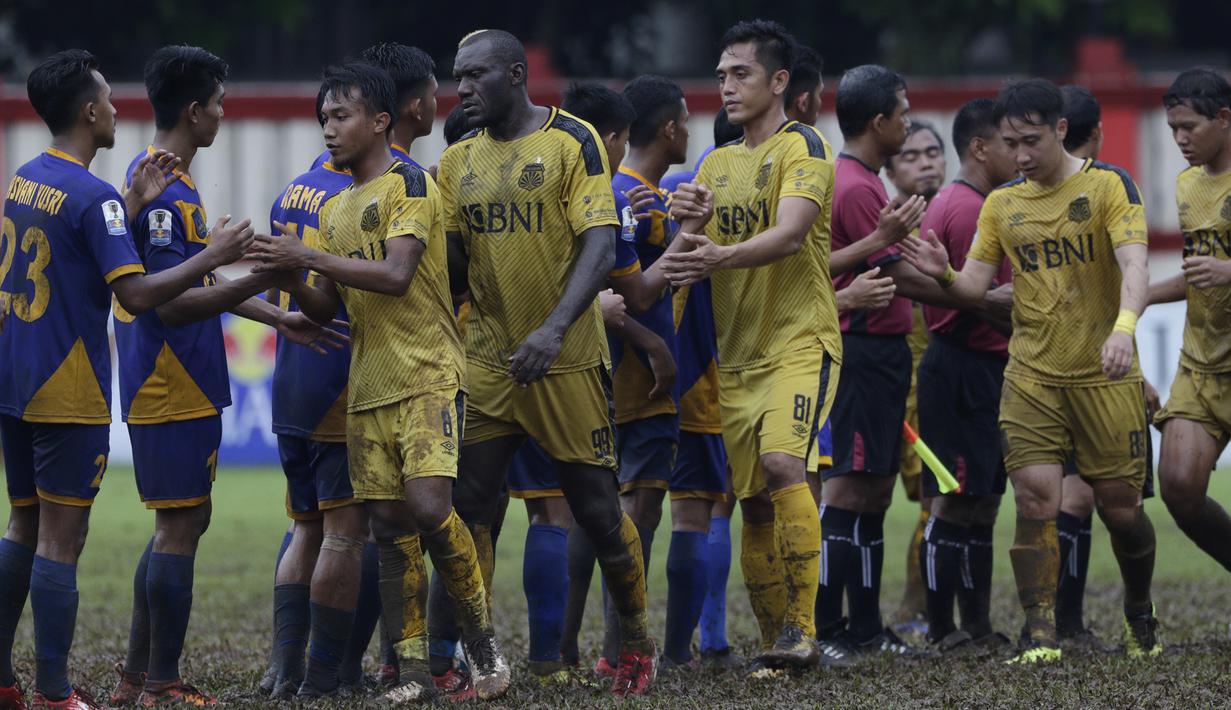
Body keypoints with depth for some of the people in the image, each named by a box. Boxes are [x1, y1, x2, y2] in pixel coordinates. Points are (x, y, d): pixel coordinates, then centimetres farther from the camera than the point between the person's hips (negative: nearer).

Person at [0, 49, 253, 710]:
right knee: (60, 539, -5)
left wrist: (132, 204, 16)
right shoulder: (93, 195, -17)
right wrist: (212, 256, -14)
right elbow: (135, 294, -22)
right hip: (68, 394, -8)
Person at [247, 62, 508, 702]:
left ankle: (481, 640, -4)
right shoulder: (334, 210, 17)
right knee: (388, 523, 3)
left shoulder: (407, 183, -6)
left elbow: (396, 274, -19)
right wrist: (289, 277, -1)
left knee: (428, 504, -20)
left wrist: (308, 256, -18)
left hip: (427, 377, -7)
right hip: (367, 388, 7)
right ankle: (412, 668, 5)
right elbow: (329, 308, 18)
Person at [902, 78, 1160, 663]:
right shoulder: (1002, 204, 9)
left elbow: (1133, 264, -17)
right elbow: (975, 284, 6)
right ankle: (1039, 631, -6)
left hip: (1105, 375, -2)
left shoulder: (1108, 185, -4)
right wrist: (944, 275, -18)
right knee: (1035, 500, -11)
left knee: (1120, 505, 3)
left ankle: (1140, 612, 28)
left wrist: (1124, 327, -35)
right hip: (1031, 377, 2)